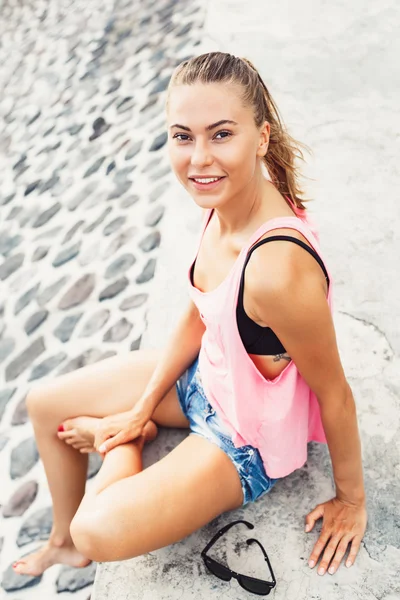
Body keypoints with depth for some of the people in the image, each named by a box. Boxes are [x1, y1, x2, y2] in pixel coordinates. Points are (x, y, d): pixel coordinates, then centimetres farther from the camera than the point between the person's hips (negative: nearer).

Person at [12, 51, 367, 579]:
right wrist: (141, 409, 4)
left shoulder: (277, 268, -40)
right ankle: (65, 541, 36)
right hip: (204, 376, 8)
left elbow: (334, 394, -25)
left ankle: (124, 445, 11)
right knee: (43, 403, 14)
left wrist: (351, 500, -11)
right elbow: (197, 318, -1)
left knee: (100, 531, -23)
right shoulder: (224, 202, -14)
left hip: (250, 433, -7)